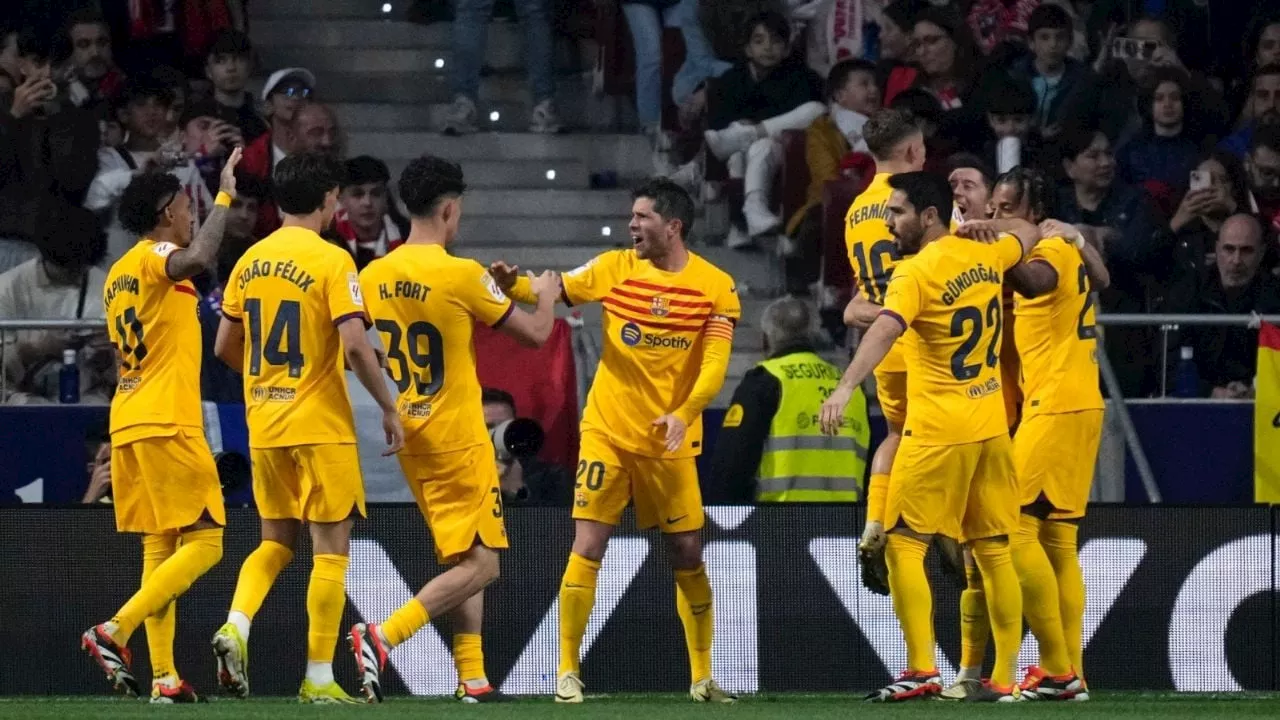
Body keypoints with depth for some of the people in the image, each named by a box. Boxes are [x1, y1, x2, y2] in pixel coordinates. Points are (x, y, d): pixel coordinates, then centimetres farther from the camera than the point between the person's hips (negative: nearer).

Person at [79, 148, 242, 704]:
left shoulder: (119, 272, 18)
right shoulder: (157, 257, -9)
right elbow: (198, 259, -32)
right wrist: (225, 196, -22)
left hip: (128, 424, 9)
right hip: (166, 423, -9)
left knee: (159, 548, 8)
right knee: (203, 544, -8)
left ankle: (164, 677, 2)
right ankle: (113, 632, -19)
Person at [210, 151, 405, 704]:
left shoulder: (250, 261, 7)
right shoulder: (331, 261, -11)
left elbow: (225, 347, 11)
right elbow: (355, 346, -19)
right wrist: (388, 409, -9)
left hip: (263, 425, 6)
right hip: (321, 426, -6)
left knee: (276, 540, 18)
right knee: (331, 548, 2)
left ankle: (236, 626, -6)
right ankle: (319, 679, 0)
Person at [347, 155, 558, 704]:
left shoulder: (373, 277, 2)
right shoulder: (462, 276, -16)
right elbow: (535, 333, -6)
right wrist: (546, 295, 17)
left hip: (410, 439, 7)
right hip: (458, 439, -7)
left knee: (459, 560, 15)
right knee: (478, 565, -4)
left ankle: (472, 678, 11)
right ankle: (382, 637, -19)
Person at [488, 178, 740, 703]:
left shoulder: (715, 287, -6)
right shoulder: (616, 268, -2)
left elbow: (714, 367, -11)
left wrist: (683, 413, -27)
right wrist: (513, 284, -29)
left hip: (671, 440, 0)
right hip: (608, 430, 0)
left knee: (688, 556, 5)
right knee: (587, 550, -8)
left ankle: (702, 676, 17)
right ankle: (567, 670, 0)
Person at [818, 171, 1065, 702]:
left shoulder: (916, 273, -14)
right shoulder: (985, 254, 7)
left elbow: (884, 330, -30)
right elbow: (1027, 241, 28)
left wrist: (846, 387, -40)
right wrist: (1046, 229, 48)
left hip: (938, 433, -7)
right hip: (991, 427, 7)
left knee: (903, 544, -2)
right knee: (993, 552, 9)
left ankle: (922, 671, -10)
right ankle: (1003, 678, 10)